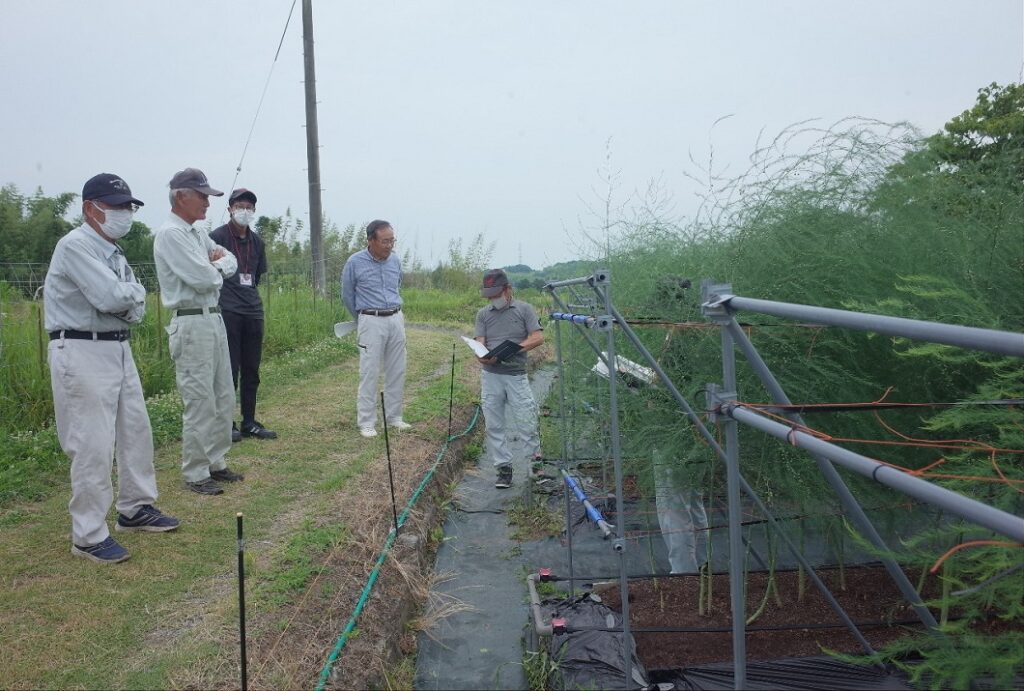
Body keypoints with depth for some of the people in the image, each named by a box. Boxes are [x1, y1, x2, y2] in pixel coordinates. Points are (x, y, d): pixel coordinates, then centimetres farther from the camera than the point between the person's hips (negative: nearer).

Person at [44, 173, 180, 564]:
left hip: (119, 348, 10)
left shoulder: (113, 251, 15)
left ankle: (135, 509, 31)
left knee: (136, 431, 16)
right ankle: (88, 536, 6)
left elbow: (136, 306, 8)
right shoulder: (76, 246, -14)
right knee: (93, 445, -6)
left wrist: (123, 298, -12)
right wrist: (133, 292, -5)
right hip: (82, 353, -9)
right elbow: (112, 297, -24)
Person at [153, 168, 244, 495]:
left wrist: (216, 264, -5)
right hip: (191, 324, -9)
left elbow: (230, 262, 16)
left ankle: (215, 462, 24)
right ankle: (195, 474, 6)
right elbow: (203, 278, -21)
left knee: (223, 399, 13)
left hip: (214, 320, 10)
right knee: (200, 403, -5)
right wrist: (218, 268, 1)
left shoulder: (197, 235, 16)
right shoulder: (170, 234, -13)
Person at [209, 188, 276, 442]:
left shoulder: (257, 241, 14)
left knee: (251, 370, 10)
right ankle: (227, 424, 8)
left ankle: (249, 422, 19)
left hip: (253, 311, 6)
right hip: (227, 313, -6)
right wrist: (224, 295, -1)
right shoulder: (218, 237, -4)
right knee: (230, 369, -2)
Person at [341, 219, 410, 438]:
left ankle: (394, 418, 19)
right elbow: (347, 296, 5)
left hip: (396, 319, 5)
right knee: (369, 373, -3)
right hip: (371, 322, -5)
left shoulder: (395, 260, 5)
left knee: (397, 371, 8)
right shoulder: (355, 263, -8)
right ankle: (366, 422, 5)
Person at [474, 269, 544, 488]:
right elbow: (480, 343, 4)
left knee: (526, 421, -5)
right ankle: (503, 468, 11)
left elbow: (538, 337, -3)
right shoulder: (483, 314, 13)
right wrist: (484, 356, -20)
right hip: (490, 375, 3)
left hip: (517, 374, -3)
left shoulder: (524, 309, 5)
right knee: (494, 425, 3)